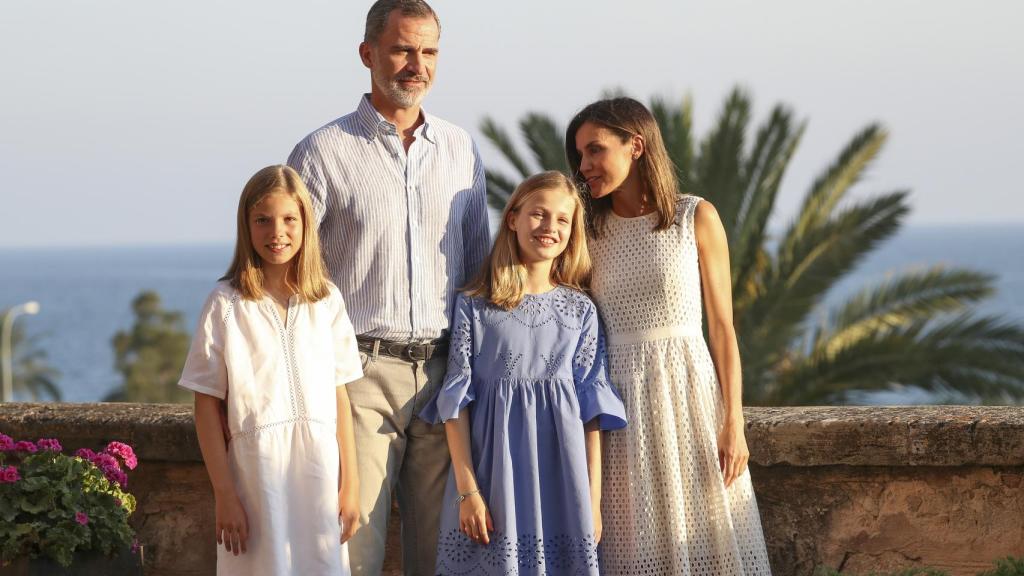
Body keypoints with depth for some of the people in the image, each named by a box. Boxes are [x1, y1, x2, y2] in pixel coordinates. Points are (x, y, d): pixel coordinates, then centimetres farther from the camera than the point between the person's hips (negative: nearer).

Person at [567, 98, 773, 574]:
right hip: (620, 399, 2)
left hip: (689, 388, -2)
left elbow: (722, 326, 0)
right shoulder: (589, 231, 7)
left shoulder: (696, 218, 1)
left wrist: (733, 423, -6)